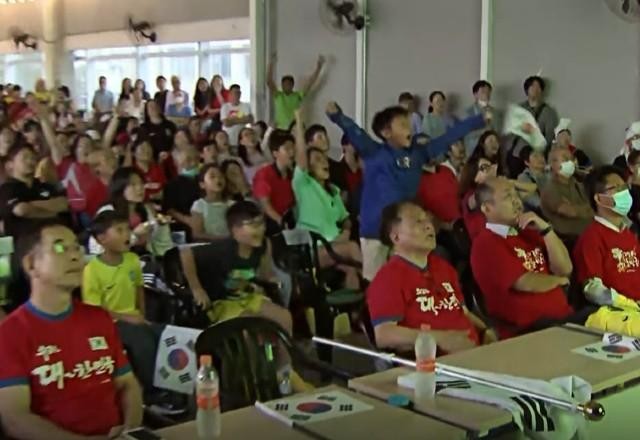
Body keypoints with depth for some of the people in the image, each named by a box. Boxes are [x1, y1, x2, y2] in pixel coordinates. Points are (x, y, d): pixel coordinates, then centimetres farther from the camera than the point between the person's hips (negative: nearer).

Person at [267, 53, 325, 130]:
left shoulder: (298, 96, 7)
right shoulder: (277, 96, 4)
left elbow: (310, 83, 2)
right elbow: (269, 81, -6)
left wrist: (318, 67, -4)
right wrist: (271, 63, -15)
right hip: (280, 130, -1)